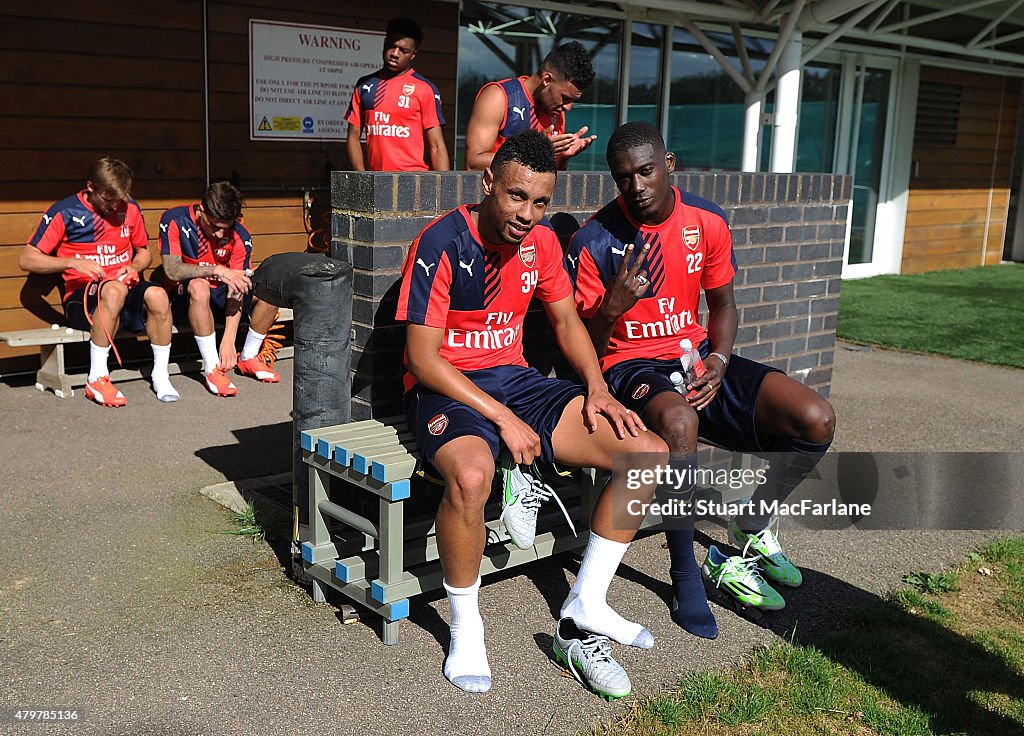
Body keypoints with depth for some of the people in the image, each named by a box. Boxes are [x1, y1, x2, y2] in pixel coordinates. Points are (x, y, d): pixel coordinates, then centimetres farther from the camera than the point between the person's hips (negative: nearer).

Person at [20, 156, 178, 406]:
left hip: (128, 294, 4)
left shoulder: (130, 209, 11)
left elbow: (144, 252, 24)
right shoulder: (65, 212, -2)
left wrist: (135, 267, 0)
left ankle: (160, 376, -16)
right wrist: (73, 262, -17)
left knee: (157, 295, -30)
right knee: (114, 290, -39)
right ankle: (96, 379, -29)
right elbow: (26, 260, -4)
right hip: (82, 298, -4)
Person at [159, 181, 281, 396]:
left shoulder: (240, 237, -13)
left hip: (218, 297, 3)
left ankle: (247, 358, -2)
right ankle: (212, 368, -31)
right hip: (184, 298, -3)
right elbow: (172, 270, -28)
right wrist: (217, 270, -40)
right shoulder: (174, 221, -17)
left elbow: (236, 291, -18)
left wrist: (229, 340, -28)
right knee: (198, 286, -38)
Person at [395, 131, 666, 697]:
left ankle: (585, 607, 3)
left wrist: (597, 389, -1)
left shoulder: (541, 243, 3)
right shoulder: (441, 245, -16)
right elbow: (423, 359, -18)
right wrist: (503, 419, -23)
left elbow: (566, 319, 17)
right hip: (445, 389, -6)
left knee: (650, 454, -9)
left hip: (515, 378, 7)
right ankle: (465, 630, -14)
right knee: (471, 476, -42)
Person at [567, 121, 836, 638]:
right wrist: (612, 307, -29)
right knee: (678, 421, -41)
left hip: (695, 356, 5)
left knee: (816, 421, -13)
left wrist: (718, 360, -6)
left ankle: (749, 529, 11)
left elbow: (723, 305, 14)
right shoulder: (594, 240, -10)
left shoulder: (706, 221, 1)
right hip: (629, 367, -5)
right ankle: (685, 572, -18)